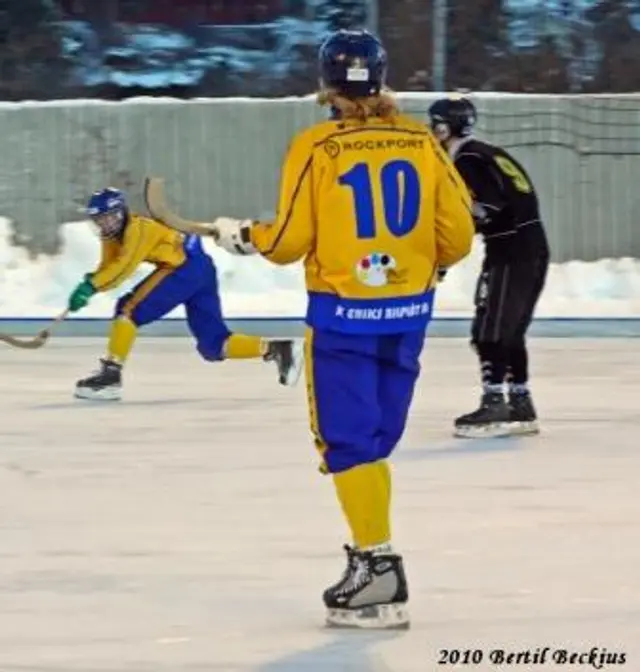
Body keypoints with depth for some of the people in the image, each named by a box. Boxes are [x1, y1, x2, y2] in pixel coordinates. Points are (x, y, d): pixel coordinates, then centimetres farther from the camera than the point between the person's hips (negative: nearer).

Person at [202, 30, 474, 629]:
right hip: (408, 310, 4)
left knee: (348, 443, -1)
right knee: (374, 441, 16)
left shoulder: (315, 147, -10)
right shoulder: (420, 142, 0)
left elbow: (290, 241, -8)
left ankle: (379, 569, -9)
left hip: (342, 313, -4)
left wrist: (240, 236, 11)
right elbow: (457, 232, 2)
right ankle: (371, 559, 19)